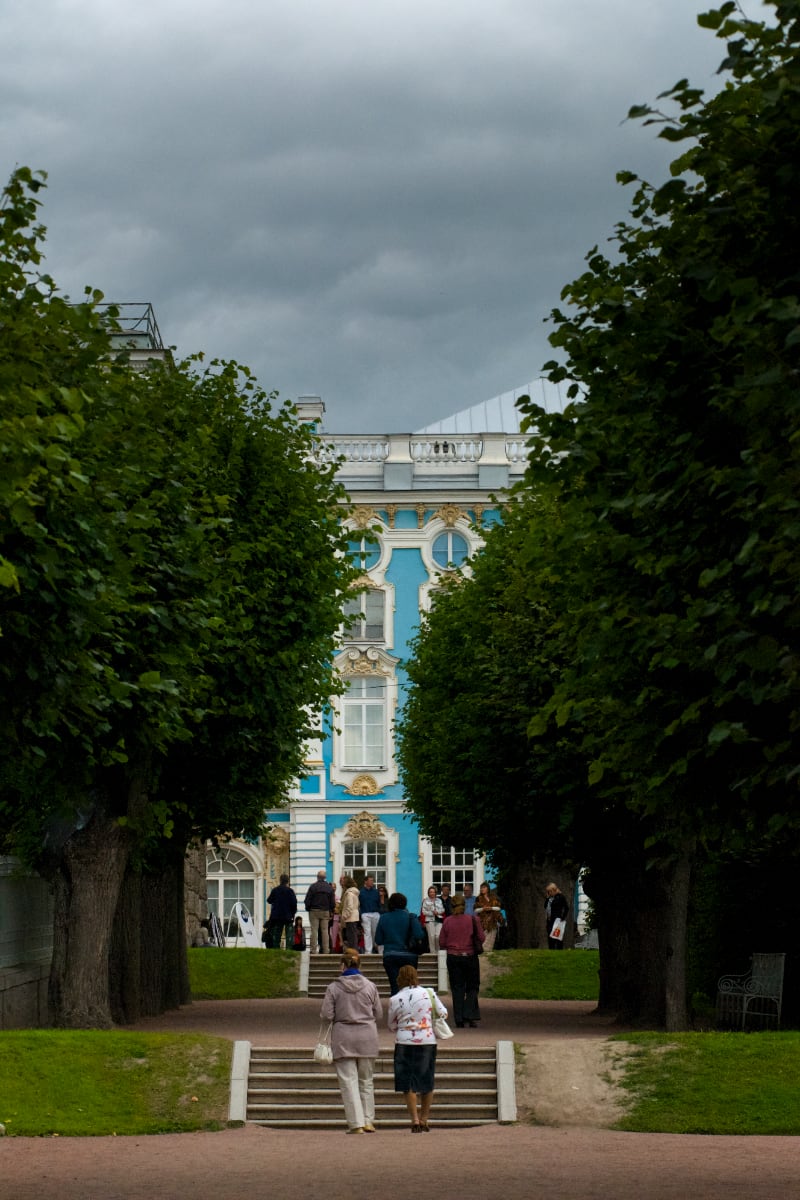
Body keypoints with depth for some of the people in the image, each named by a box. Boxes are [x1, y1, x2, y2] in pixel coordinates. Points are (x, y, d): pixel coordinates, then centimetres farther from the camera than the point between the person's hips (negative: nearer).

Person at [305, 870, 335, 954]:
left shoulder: (313, 886, -6)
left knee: (314, 930, -1)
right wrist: (331, 912, 15)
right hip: (325, 912, 3)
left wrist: (308, 909, 6)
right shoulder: (329, 887, 4)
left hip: (314, 911, -3)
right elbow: (332, 902, 8)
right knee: (325, 931, 5)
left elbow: (307, 900, -6)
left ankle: (314, 949, -6)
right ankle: (326, 950, 2)